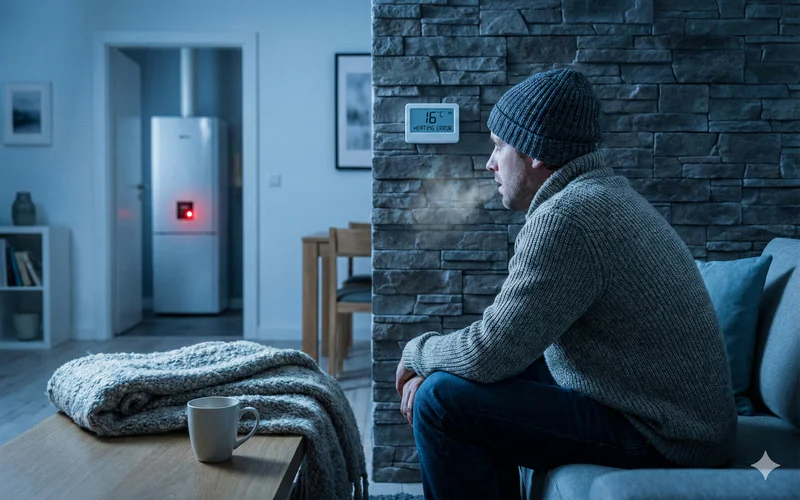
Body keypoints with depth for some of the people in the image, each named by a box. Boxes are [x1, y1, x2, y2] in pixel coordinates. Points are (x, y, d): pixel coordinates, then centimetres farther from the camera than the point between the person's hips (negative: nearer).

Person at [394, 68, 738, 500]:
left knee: (442, 402, -15)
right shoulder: (604, 191, 10)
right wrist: (430, 367, 4)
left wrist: (416, 352, -3)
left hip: (660, 439, -10)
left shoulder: (567, 218, -23)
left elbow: (489, 354, -23)